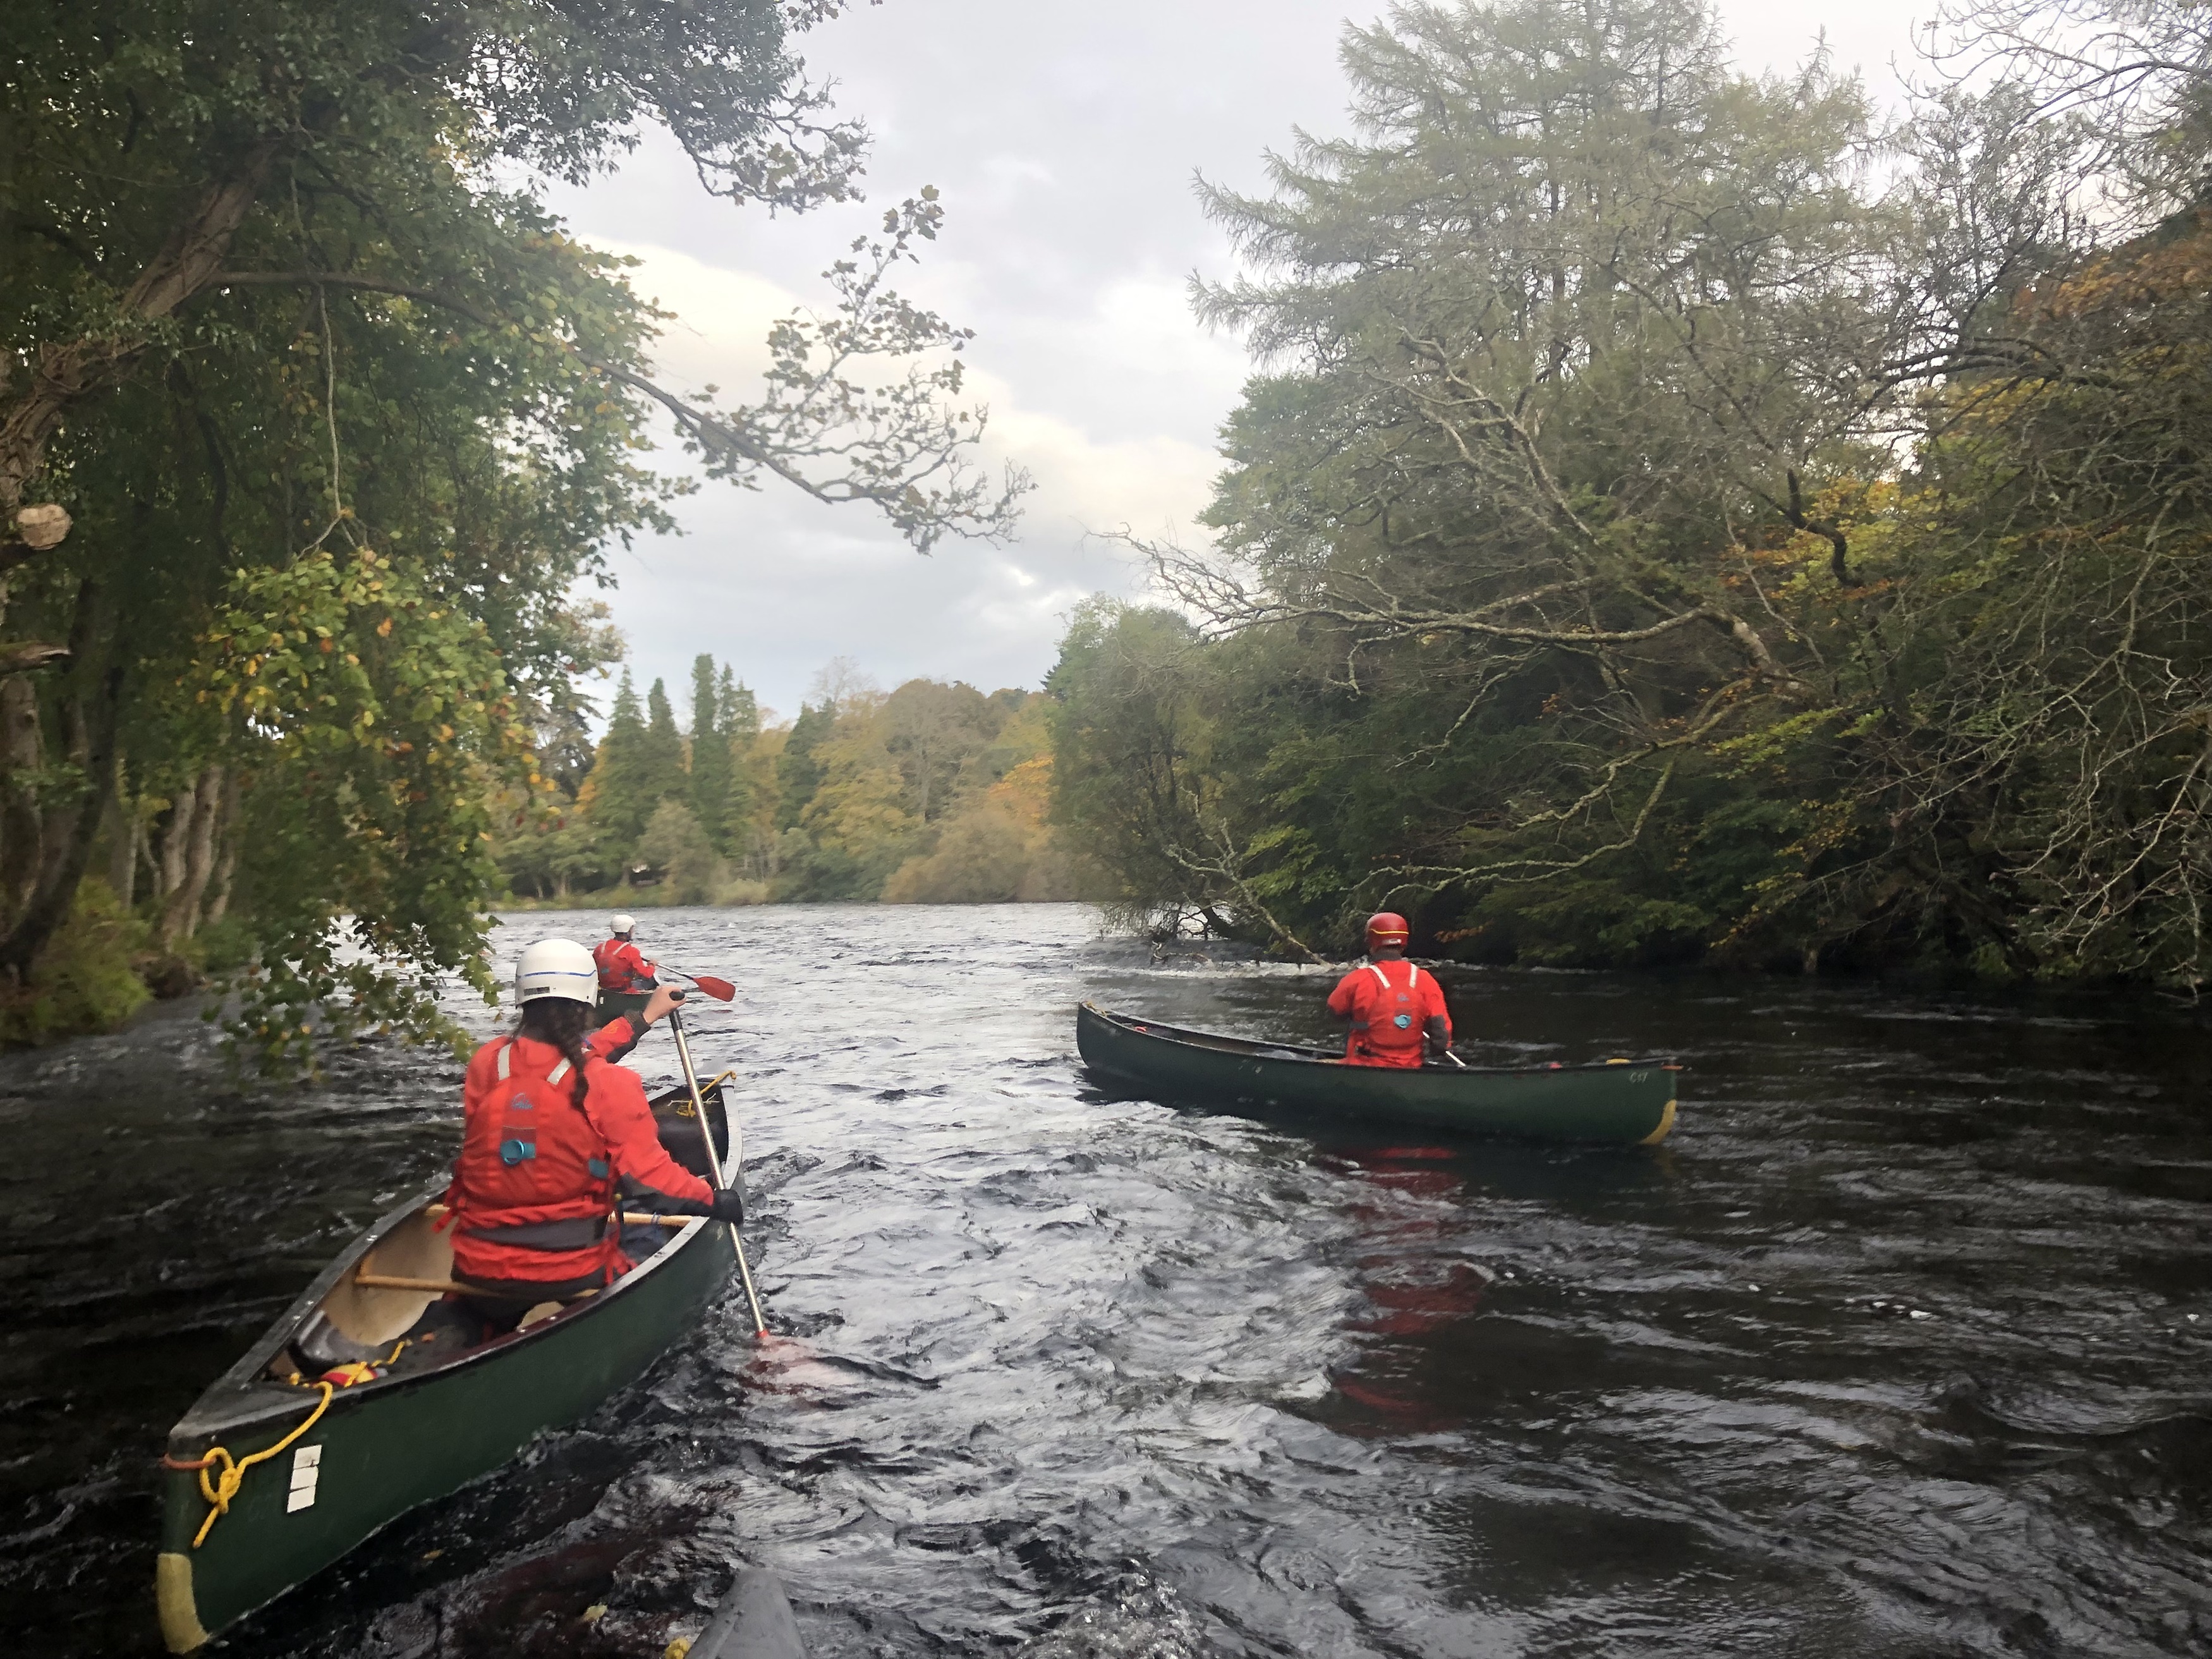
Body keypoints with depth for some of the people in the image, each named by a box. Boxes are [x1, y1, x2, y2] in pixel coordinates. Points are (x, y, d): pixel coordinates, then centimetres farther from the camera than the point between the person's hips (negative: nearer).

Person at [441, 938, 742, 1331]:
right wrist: (716, 1202, 0)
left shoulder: (485, 1064, -3)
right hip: (569, 1280, -6)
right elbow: (649, 1179, -17)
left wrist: (645, 1017, 20)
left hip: (479, 1277, 6)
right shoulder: (609, 1085, -16)